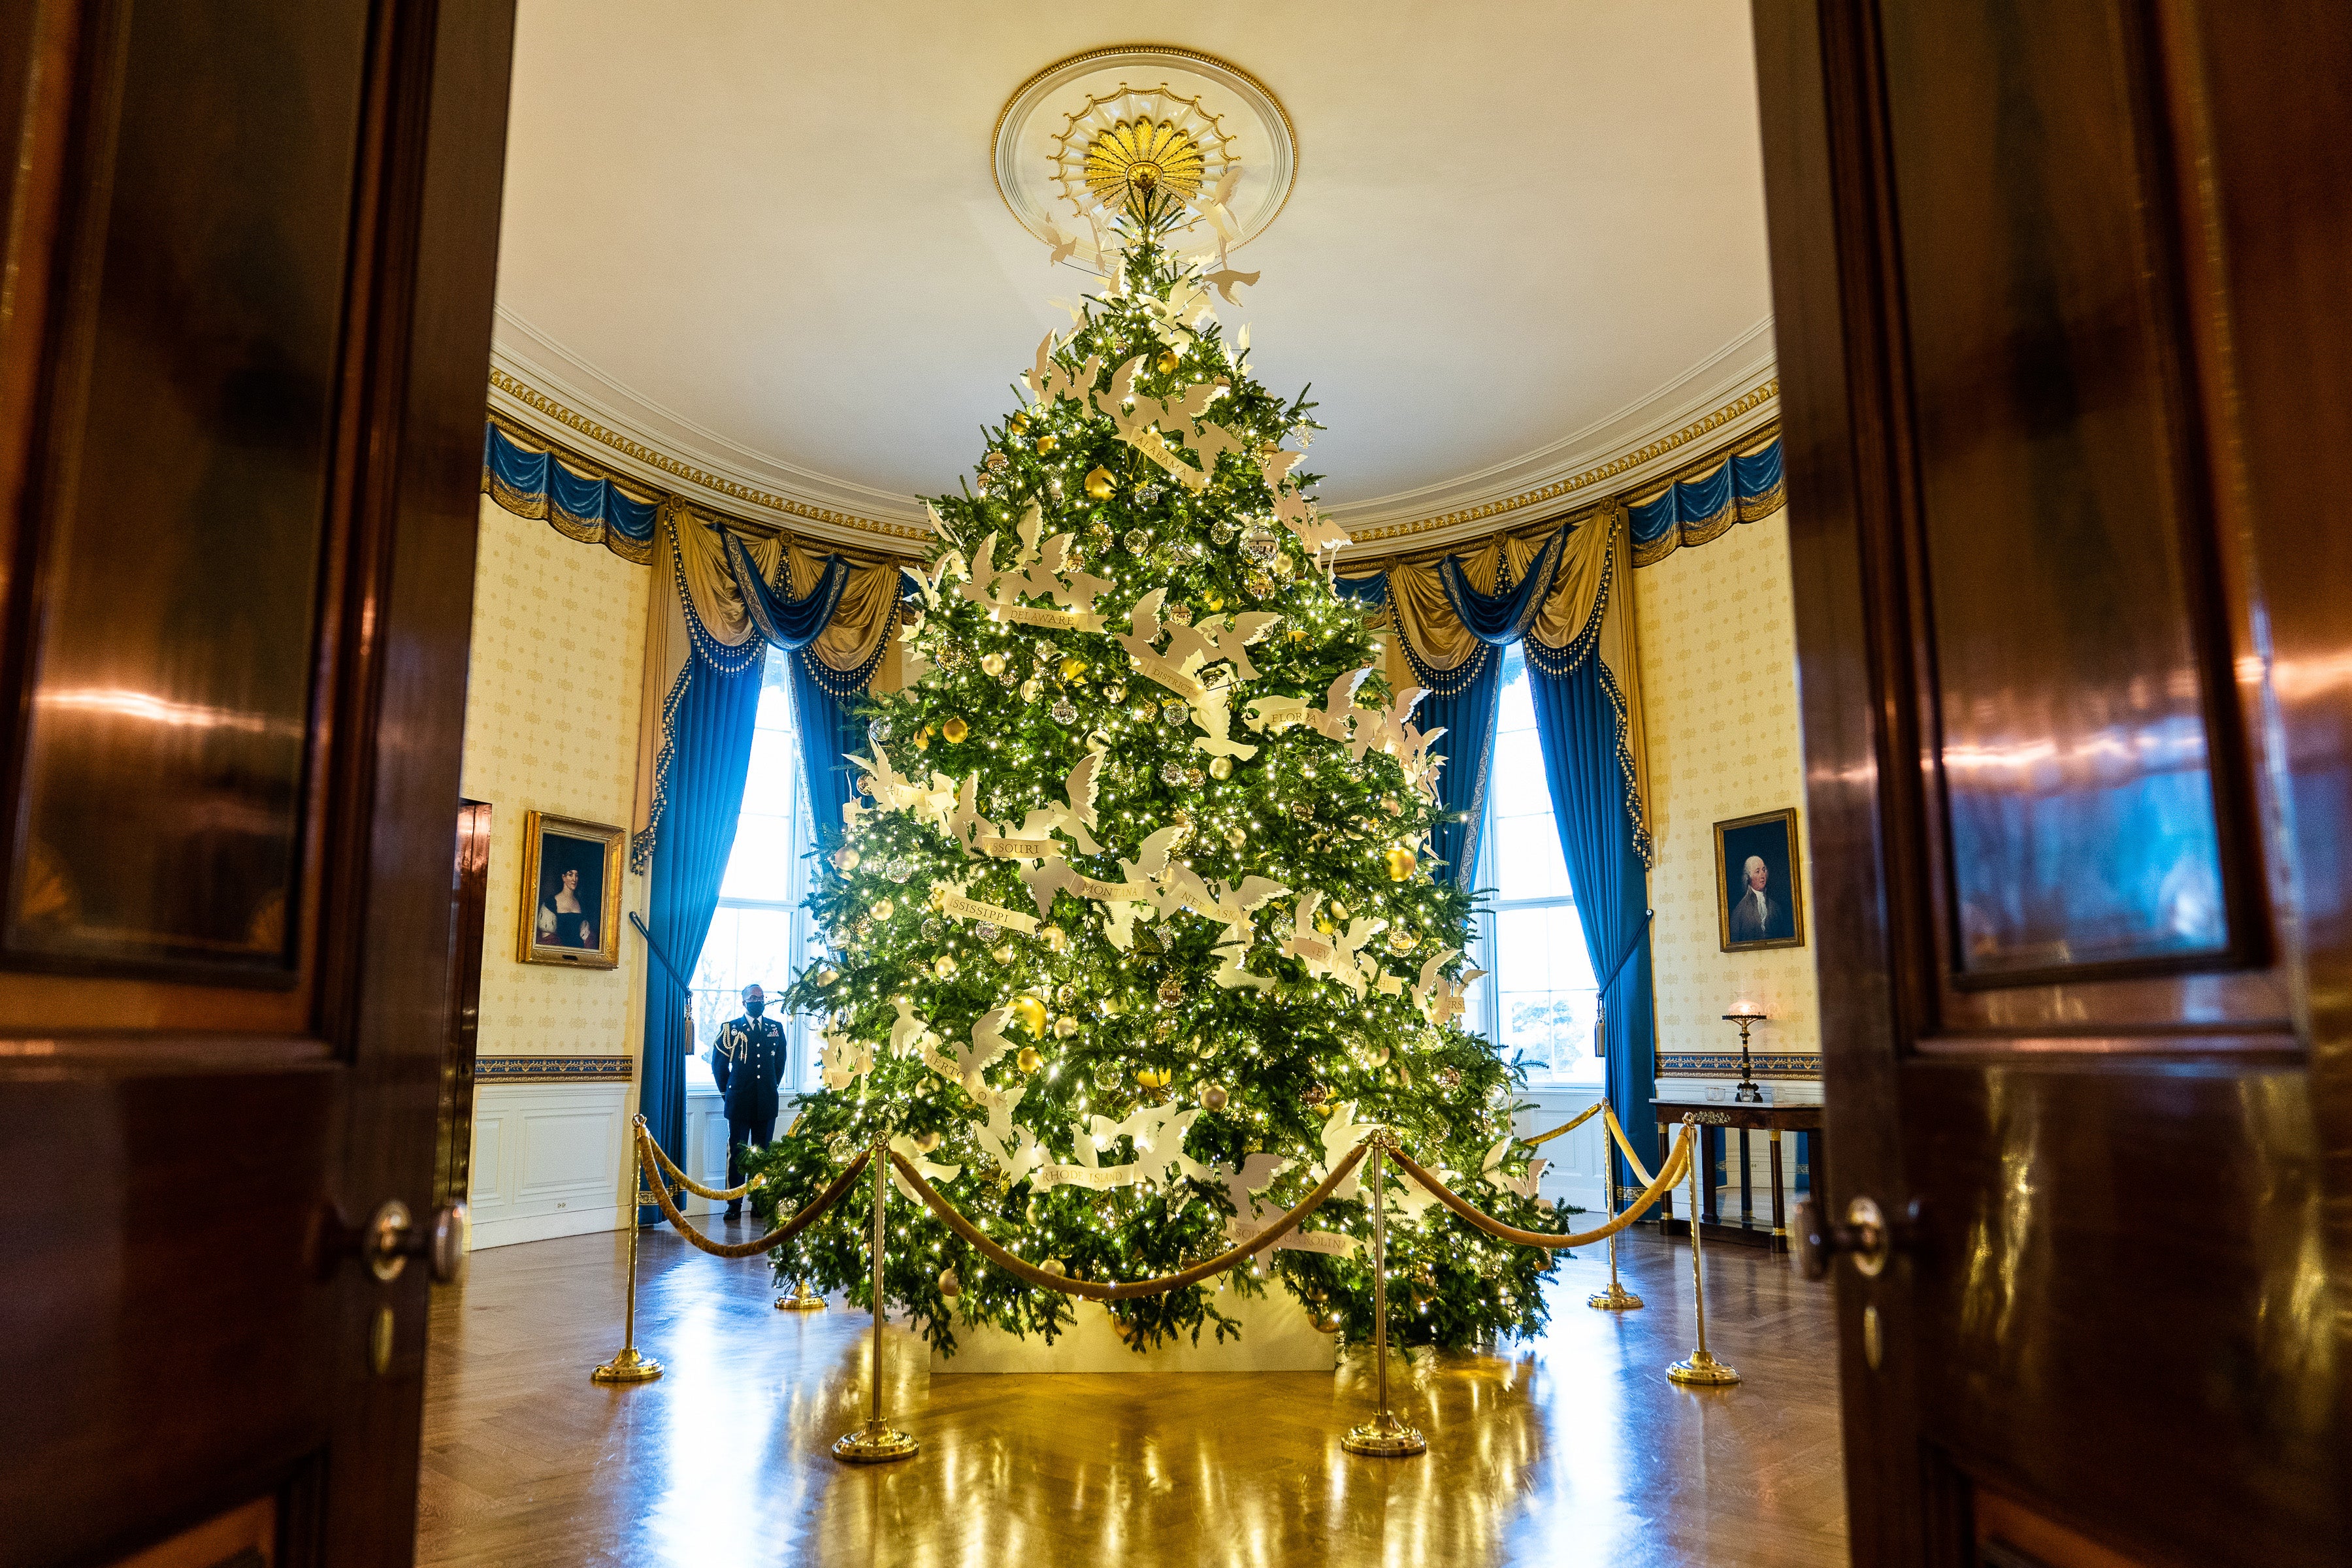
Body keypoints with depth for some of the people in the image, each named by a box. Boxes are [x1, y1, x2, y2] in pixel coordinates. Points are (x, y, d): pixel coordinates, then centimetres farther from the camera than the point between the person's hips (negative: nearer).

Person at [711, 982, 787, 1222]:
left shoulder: (776, 1028, 10)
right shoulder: (730, 1028, 4)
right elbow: (718, 1063, 9)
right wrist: (727, 1090, 9)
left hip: (767, 1102, 2)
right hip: (739, 1102, -2)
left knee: (764, 1153, 6)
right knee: (736, 1153, -1)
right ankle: (734, 1204, 5)